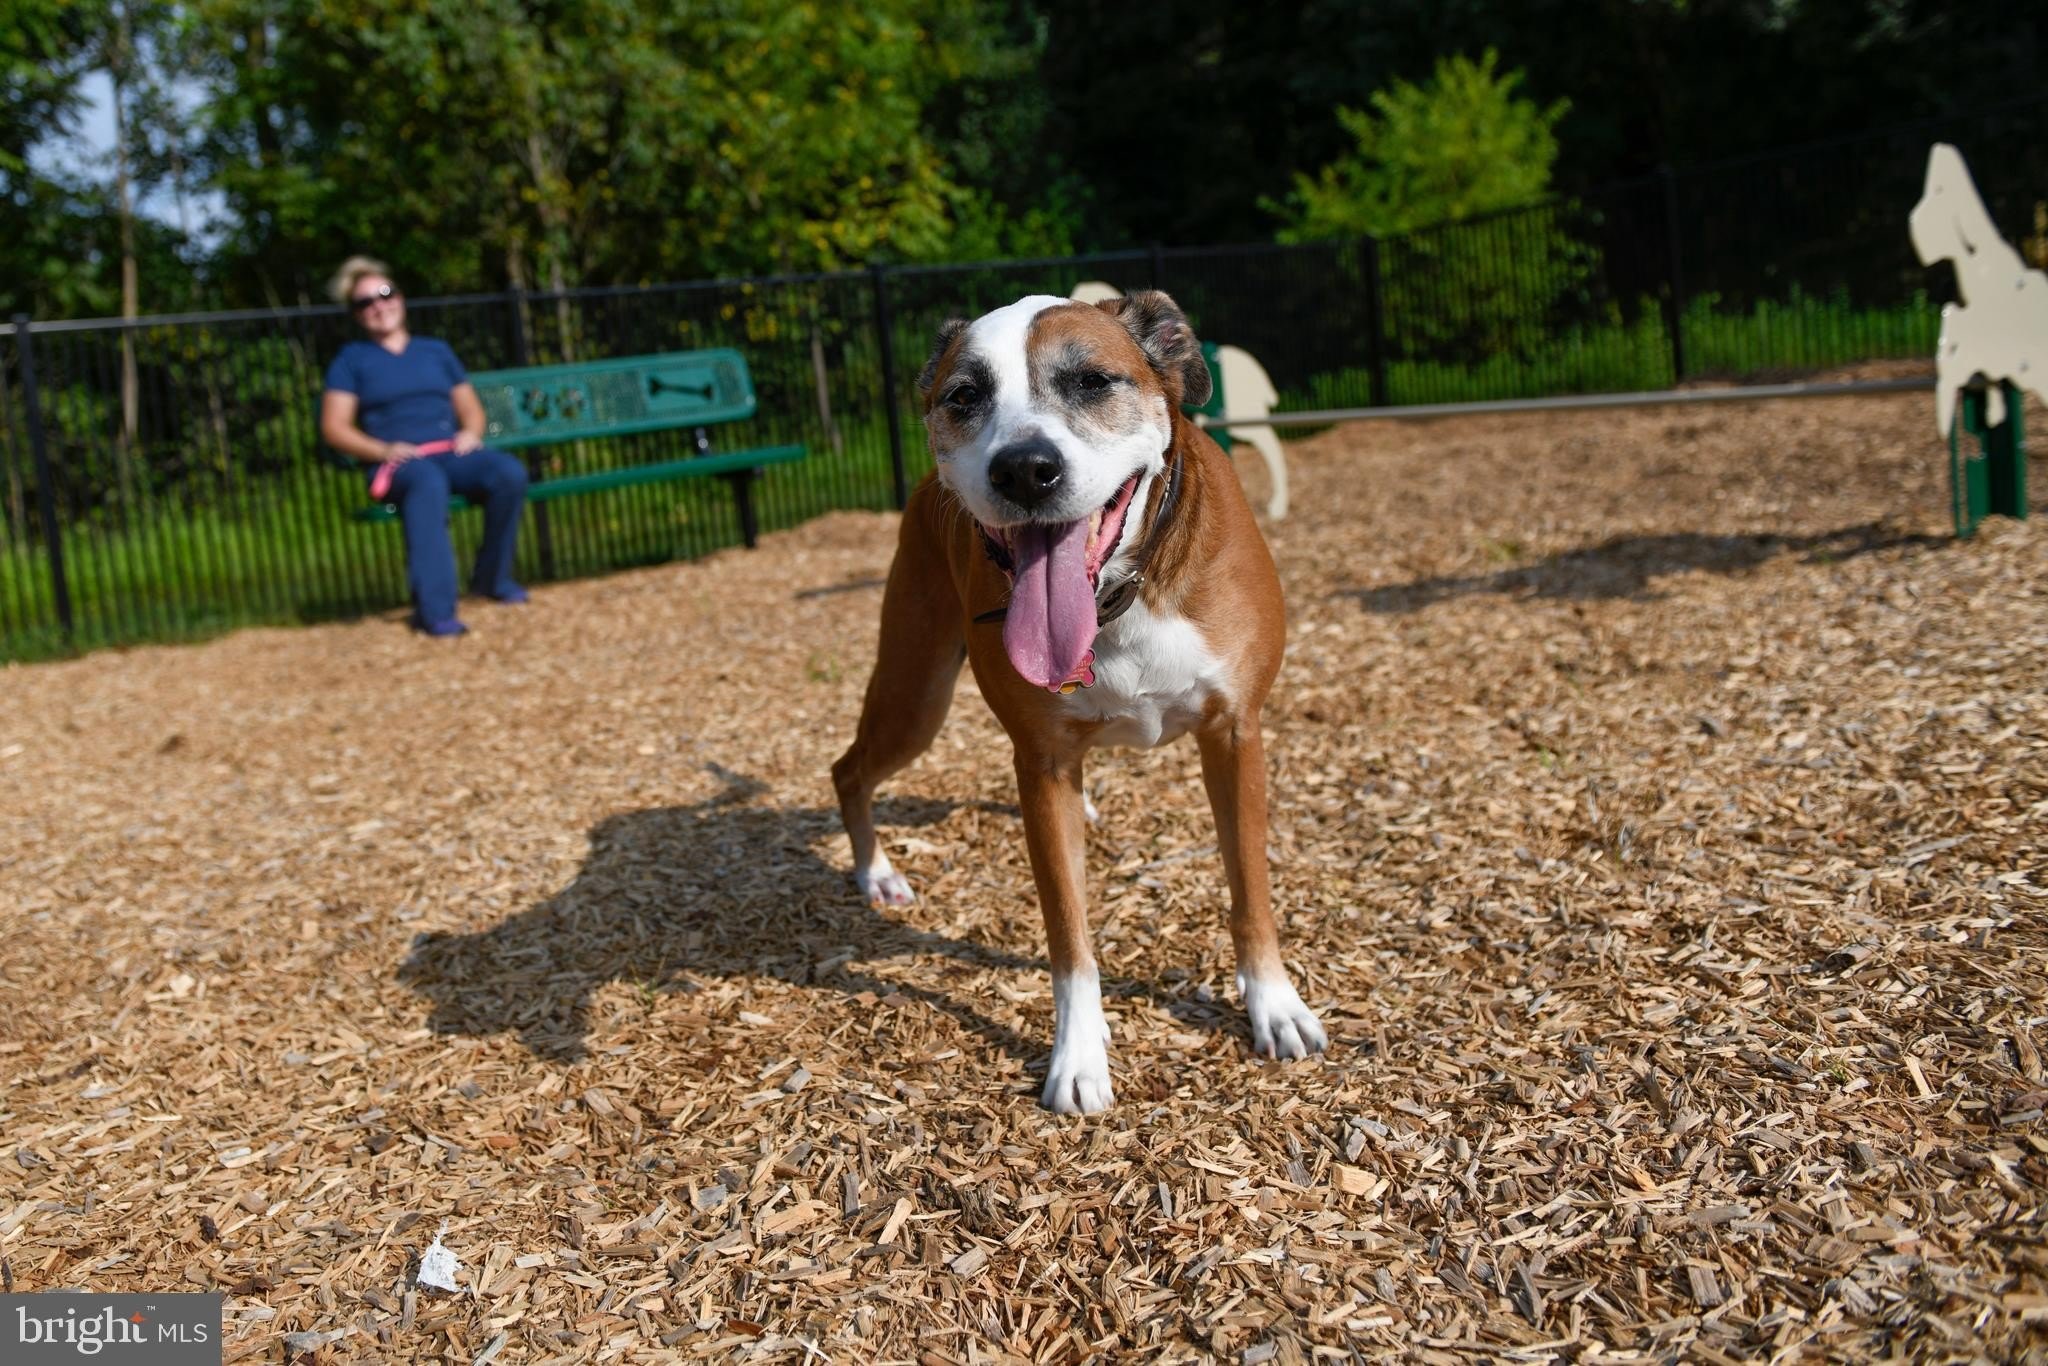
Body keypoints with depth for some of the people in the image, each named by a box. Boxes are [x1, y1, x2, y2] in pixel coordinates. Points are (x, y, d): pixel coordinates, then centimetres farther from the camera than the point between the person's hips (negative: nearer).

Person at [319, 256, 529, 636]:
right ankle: (434, 609, -48)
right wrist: (383, 450, -14)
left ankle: (492, 577, -10)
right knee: (428, 483, -41)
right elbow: (334, 428, 4)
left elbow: (471, 408, 23)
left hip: (453, 453, 4)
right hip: (396, 463, -3)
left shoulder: (436, 350, 24)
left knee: (510, 473, -29)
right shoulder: (351, 359, 13)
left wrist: (470, 432, -2)